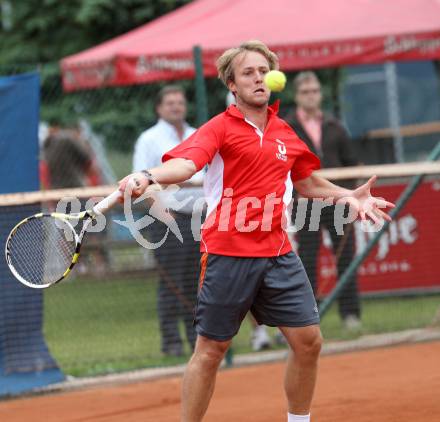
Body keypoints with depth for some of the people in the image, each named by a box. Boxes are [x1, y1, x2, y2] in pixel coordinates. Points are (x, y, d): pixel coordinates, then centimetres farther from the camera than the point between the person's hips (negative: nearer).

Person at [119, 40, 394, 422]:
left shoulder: (285, 133, 13)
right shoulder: (220, 128, -5)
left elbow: (306, 182, 30)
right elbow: (186, 162, -24)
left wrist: (349, 196, 15)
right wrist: (148, 176, -44)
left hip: (279, 254, 5)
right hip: (229, 256, -5)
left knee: (308, 341, 3)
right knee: (211, 349, 0)